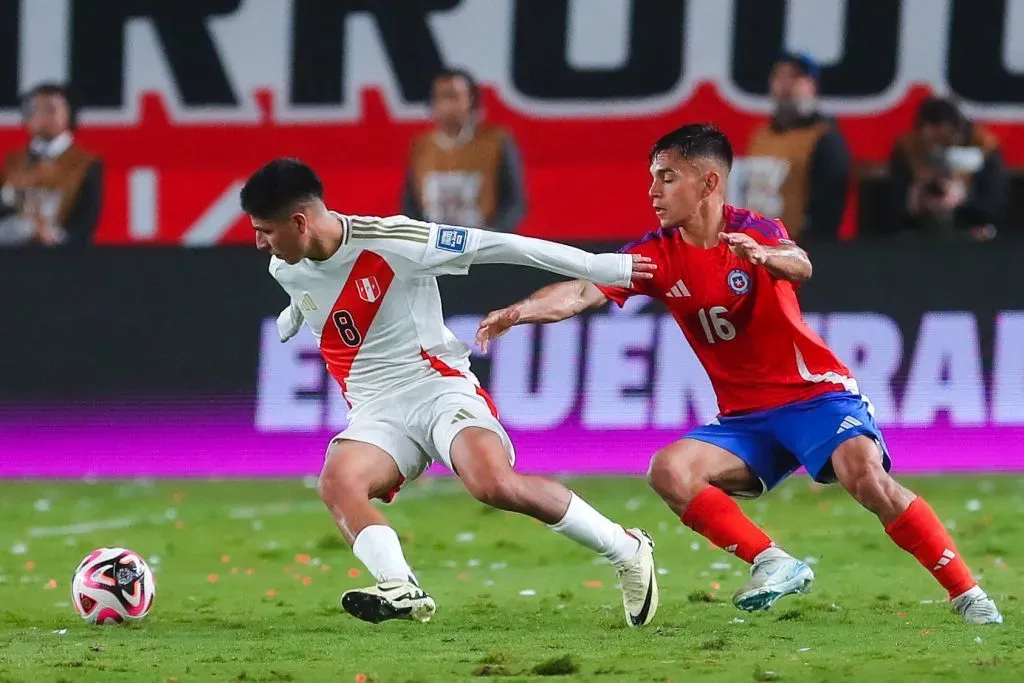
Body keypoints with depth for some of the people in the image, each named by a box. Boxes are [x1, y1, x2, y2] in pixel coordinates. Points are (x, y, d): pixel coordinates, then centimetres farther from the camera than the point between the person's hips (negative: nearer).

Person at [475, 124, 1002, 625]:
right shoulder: (658, 254, -1)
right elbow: (582, 291, -12)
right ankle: (772, 563, -13)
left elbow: (799, 267, -34)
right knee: (670, 471, -19)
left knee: (867, 479, -28)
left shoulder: (753, 231, -12)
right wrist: (518, 312, -30)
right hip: (745, 417, 5)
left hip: (816, 394, -5)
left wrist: (766, 257, -57)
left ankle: (967, 594, -18)